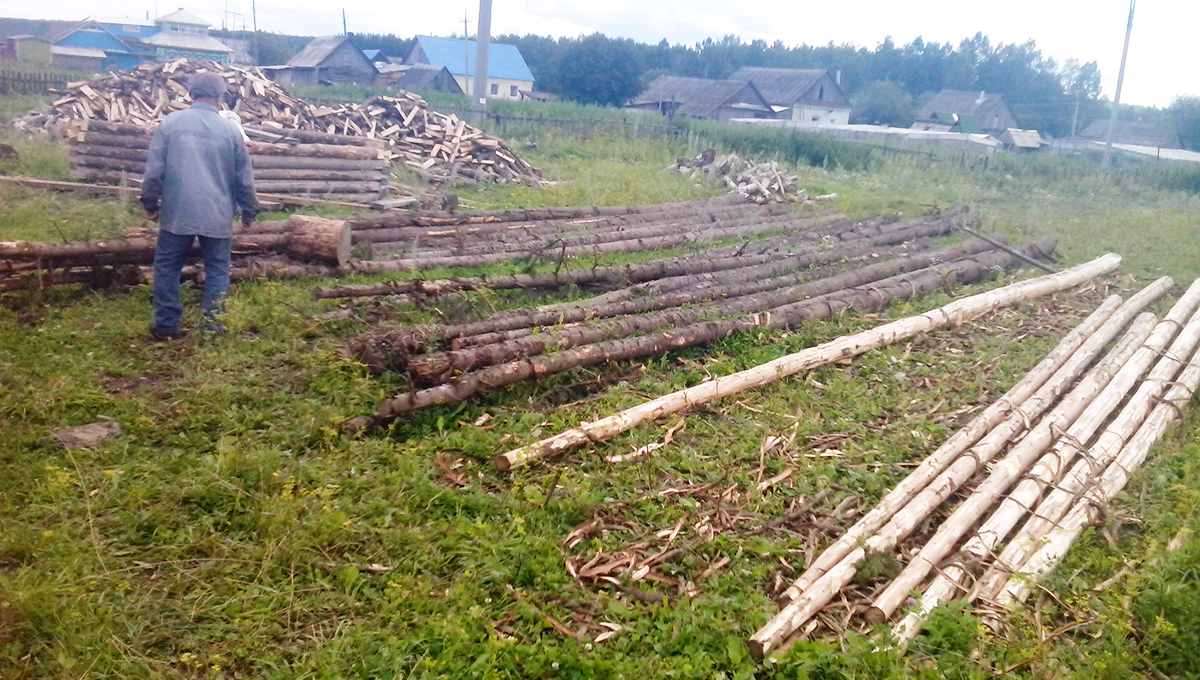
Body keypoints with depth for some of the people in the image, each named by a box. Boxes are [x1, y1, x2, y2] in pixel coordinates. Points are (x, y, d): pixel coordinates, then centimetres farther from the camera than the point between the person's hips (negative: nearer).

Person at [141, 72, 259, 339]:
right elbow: (244, 177, 7)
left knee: (167, 267, 12)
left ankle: (166, 324, 13)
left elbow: (153, 169, 0)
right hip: (217, 216, 0)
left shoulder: (171, 122, 0)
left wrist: (150, 204, 10)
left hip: (177, 213, 0)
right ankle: (210, 322, 8)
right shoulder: (230, 130, 1)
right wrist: (249, 212, 17)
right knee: (217, 270, 11)